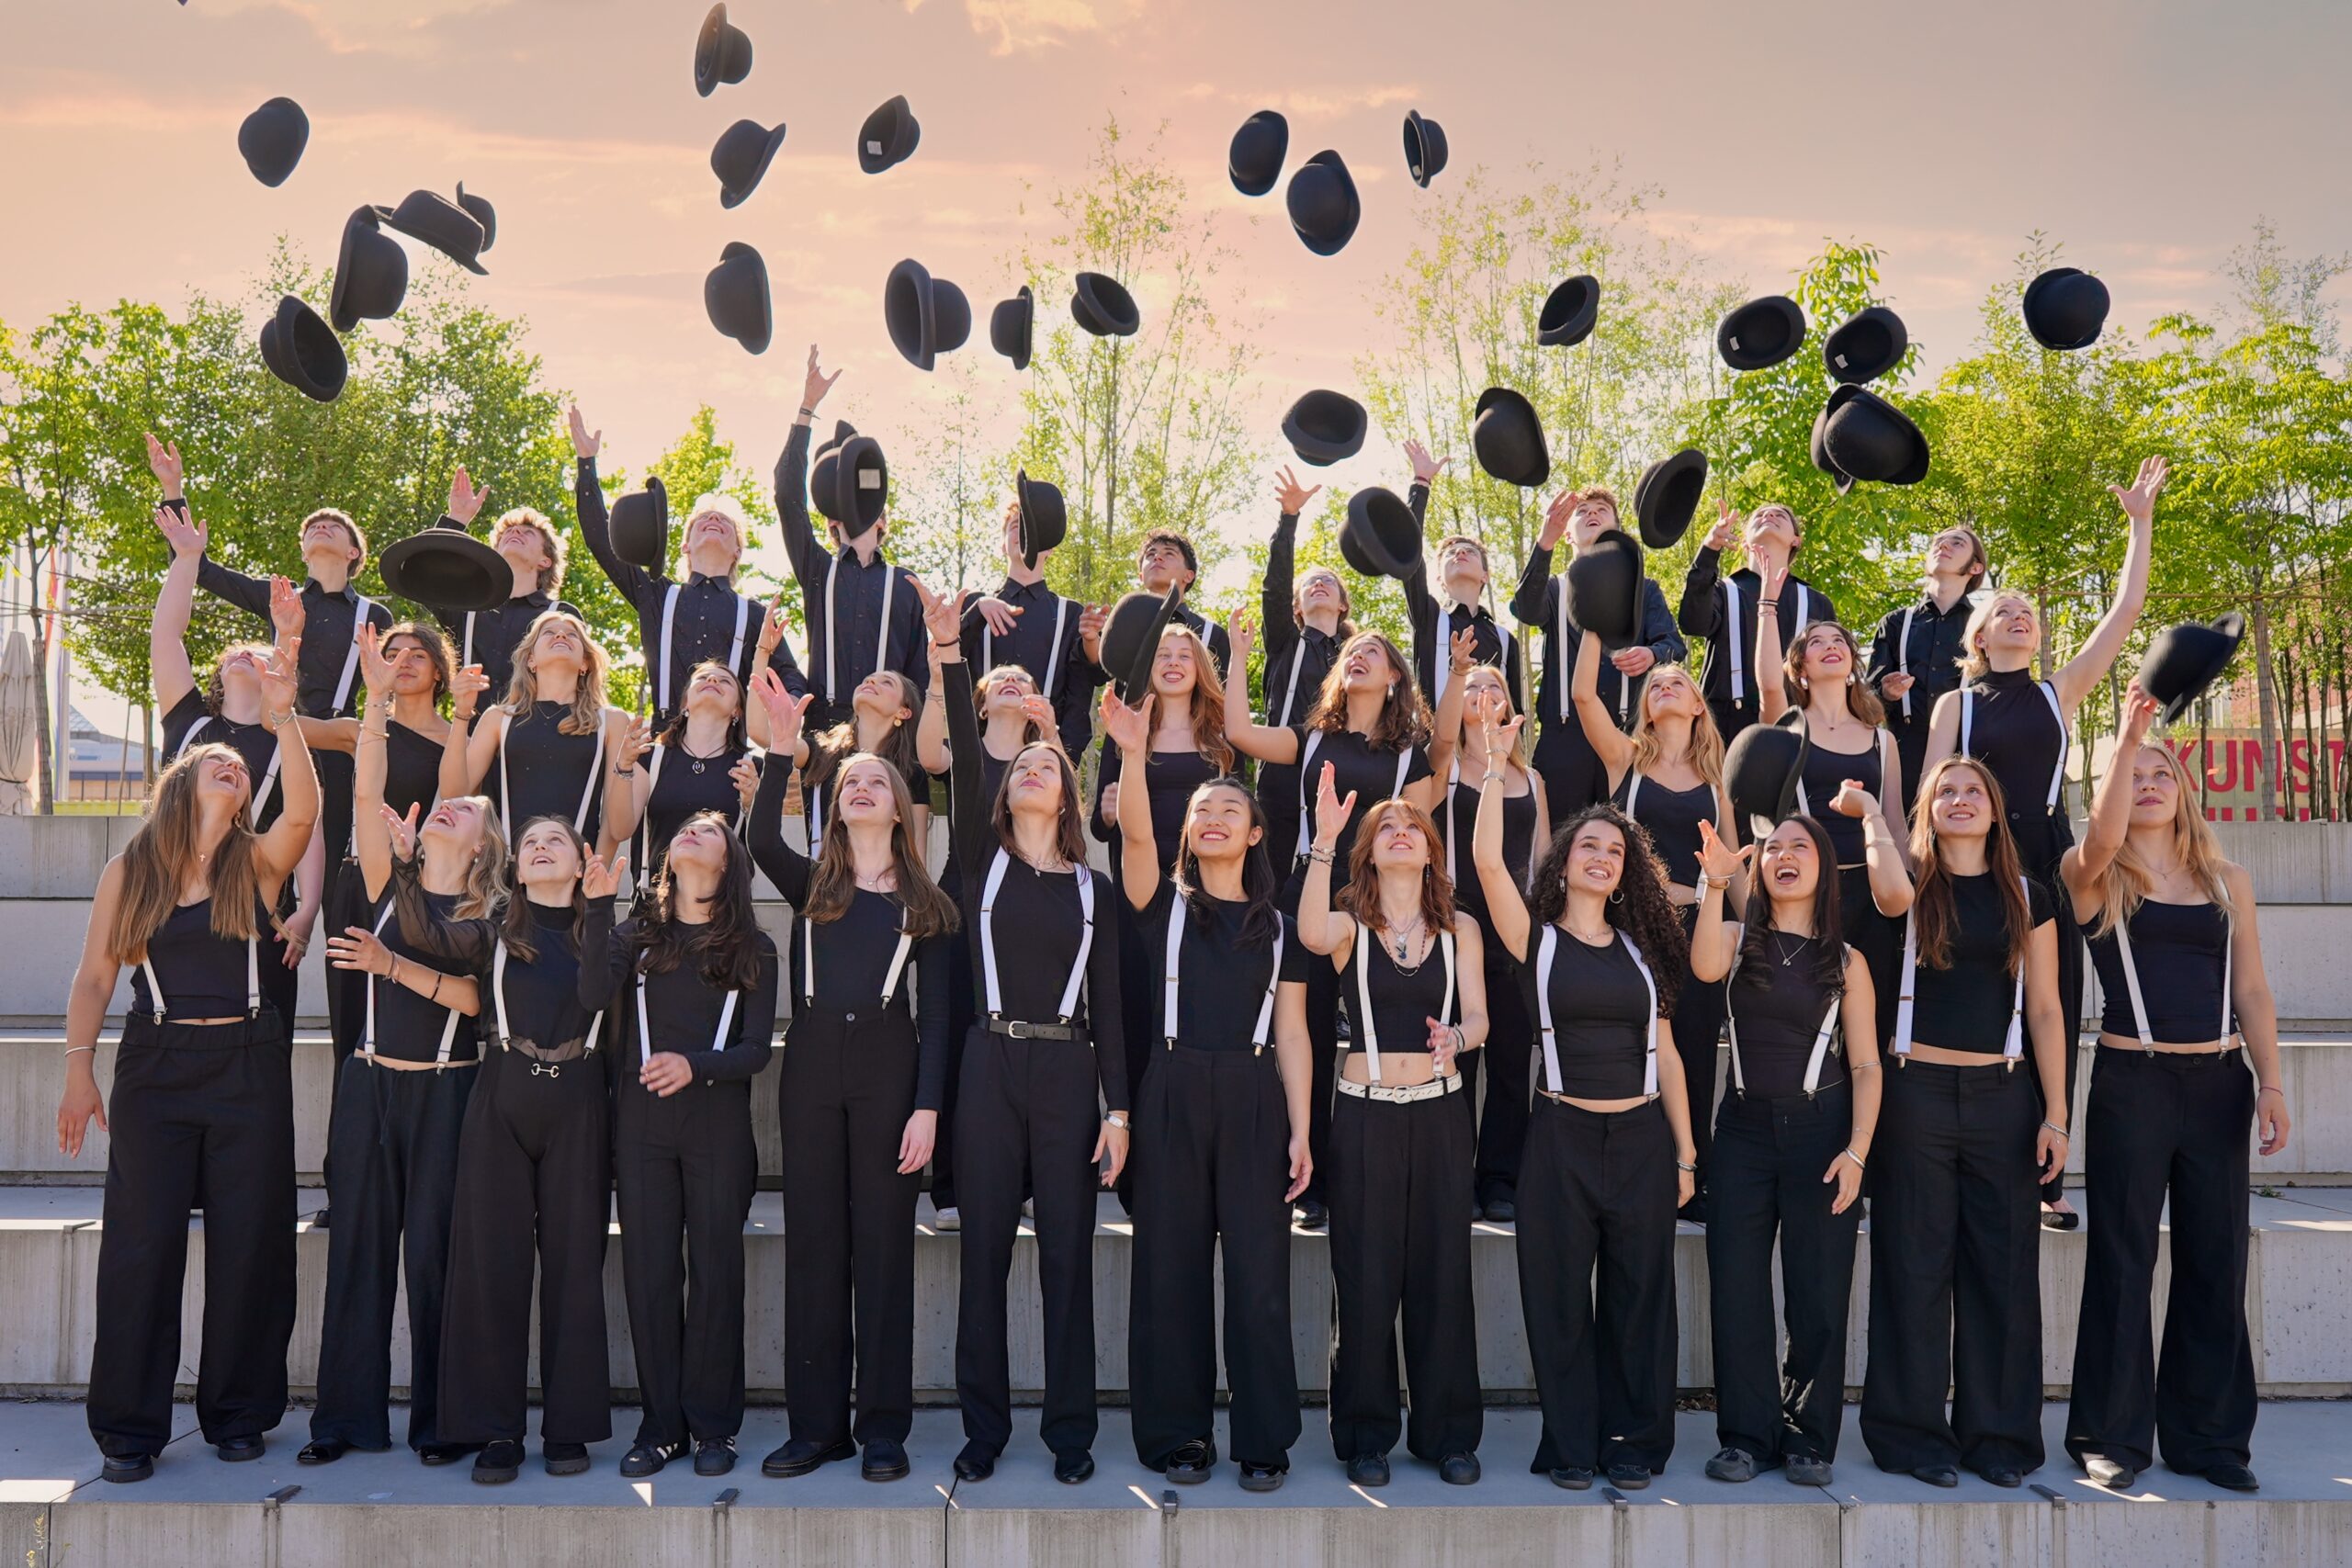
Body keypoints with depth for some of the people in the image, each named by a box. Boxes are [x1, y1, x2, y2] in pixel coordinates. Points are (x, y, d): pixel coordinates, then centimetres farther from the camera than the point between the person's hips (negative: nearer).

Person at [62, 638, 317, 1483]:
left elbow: (303, 807, -17)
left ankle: (239, 1413, 16)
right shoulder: (128, 870, 5)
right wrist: (79, 1067, -2)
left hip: (249, 1065, 0)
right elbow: (93, 977, 6)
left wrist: (282, 715, -24)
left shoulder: (259, 863, 3)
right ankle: (129, 1426, 12)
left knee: (248, 1239, 4)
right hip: (155, 1065, 0)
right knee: (142, 1240, 1)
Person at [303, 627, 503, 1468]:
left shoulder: (490, 914, 1)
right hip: (372, 1082, 3)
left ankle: (442, 1419, 11)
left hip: (446, 1090, -3)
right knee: (359, 1243, 6)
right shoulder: (391, 886, 6)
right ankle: (346, 1415, 17)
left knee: (434, 1249, 0)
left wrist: (393, 965, -19)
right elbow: (365, 794, -4)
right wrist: (377, 697, -11)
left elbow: (475, 996, -11)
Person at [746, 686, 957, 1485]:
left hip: (888, 1068, -1)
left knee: (884, 1243, 1)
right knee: (813, 1243, 4)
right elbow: (762, 841, -11)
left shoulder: (923, 904, 9)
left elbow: (935, 1014, 3)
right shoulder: (813, 885, 11)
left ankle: (883, 1428, 9)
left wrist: (926, 1106, -7)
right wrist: (783, 746, -18)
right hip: (812, 1065, 2)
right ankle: (816, 1424, 13)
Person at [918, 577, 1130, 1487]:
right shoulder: (984, 861, 8)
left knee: (1067, 1257, 4)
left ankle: (1070, 1429, 15)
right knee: (985, 1252, 4)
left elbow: (1107, 1003, 6)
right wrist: (949, 654, -15)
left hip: (1068, 1075, 0)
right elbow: (962, 758, -6)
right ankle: (984, 1427, 16)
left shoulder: (1093, 888, 9)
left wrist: (1116, 1107, -1)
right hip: (992, 1067, 0)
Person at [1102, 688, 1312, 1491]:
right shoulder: (1165, 904, 9)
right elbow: (1136, 834, -11)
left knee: (1259, 1273, 1)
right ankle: (1179, 1434, 15)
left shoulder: (1279, 927, 13)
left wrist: (1300, 1130, 1)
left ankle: (1264, 1440, 12)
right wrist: (1133, 754, -26)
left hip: (1254, 1099, 1)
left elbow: (1291, 1034, 9)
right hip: (1174, 1094, -1)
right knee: (1172, 1267, 3)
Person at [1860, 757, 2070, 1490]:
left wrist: (2056, 1113, 3)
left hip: (2001, 1097, 2)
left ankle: (1998, 1432, 17)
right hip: (1917, 1092, -2)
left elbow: (2044, 1010, 7)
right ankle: (1913, 1430, 12)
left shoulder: (2025, 897, 9)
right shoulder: (1909, 887, 5)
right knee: (1916, 1264, 2)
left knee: (2003, 1264, 5)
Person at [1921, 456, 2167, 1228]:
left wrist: (2140, 524, 6)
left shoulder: (2060, 692, 11)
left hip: (2047, 861, 2)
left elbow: (2125, 611, 6)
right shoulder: (1955, 704, 7)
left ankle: (2046, 1176, 8)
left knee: (2053, 1010, 2)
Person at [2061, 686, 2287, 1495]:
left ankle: (2209, 1435, 20)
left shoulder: (2229, 881, 12)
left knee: (2216, 1262, 8)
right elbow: (2102, 839, -23)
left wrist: (2270, 1080, 3)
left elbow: (2251, 991, 11)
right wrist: (2127, 732, -25)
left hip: (2218, 1085, 4)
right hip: (2131, 1084, -3)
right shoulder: (2095, 877, 1)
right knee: (2123, 1259, 1)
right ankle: (2112, 1435, 11)